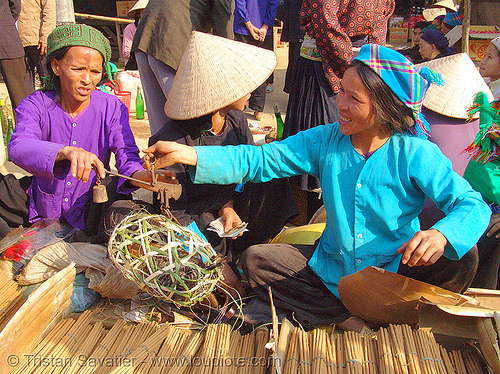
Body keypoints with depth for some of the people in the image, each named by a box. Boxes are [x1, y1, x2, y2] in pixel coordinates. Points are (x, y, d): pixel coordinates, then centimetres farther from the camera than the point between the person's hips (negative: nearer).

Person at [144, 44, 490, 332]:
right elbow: (259, 160, -9)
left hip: (396, 273, -3)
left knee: (463, 258, -27)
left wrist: (441, 234, -40)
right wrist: (188, 154, -19)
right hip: (332, 268, 3)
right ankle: (354, 323, -16)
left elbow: (472, 204, -17)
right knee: (255, 259, -13)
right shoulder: (325, 140, -5)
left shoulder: (415, 154, -14)